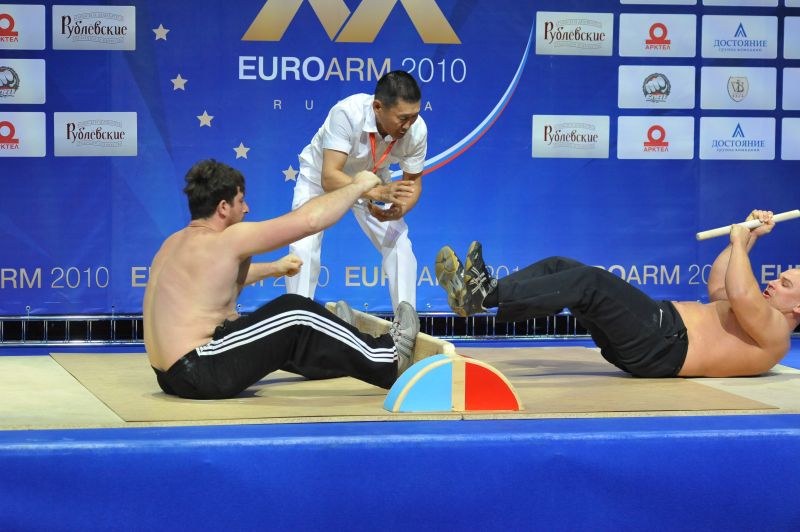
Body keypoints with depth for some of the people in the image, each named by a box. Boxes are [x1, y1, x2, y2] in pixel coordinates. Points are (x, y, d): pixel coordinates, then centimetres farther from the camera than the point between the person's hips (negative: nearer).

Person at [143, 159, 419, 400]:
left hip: (173, 376, 9)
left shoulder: (175, 243, 15)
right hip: (202, 375, -9)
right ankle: (387, 360, 10)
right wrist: (358, 186, 1)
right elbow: (309, 219, -12)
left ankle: (357, 358, 39)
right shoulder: (225, 241, -13)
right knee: (295, 315, -1)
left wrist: (273, 268, 45)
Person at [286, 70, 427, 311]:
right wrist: (379, 193, -60)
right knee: (303, 248, -16)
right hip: (321, 176, -3)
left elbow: (413, 181, -13)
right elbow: (330, 178, -46)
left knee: (400, 247, -7)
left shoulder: (417, 130, -29)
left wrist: (398, 210, -35)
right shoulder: (347, 113, -41)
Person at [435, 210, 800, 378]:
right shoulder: (754, 317, 26)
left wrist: (740, 242, -7)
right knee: (559, 267, -1)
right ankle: (480, 292, -17)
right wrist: (748, 238, 31)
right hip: (656, 329, 10)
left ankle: (485, 295, -33)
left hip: (662, 347, -10)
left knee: (590, 281, -28)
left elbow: (740, 295, -22)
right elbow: (718, 287, 37)